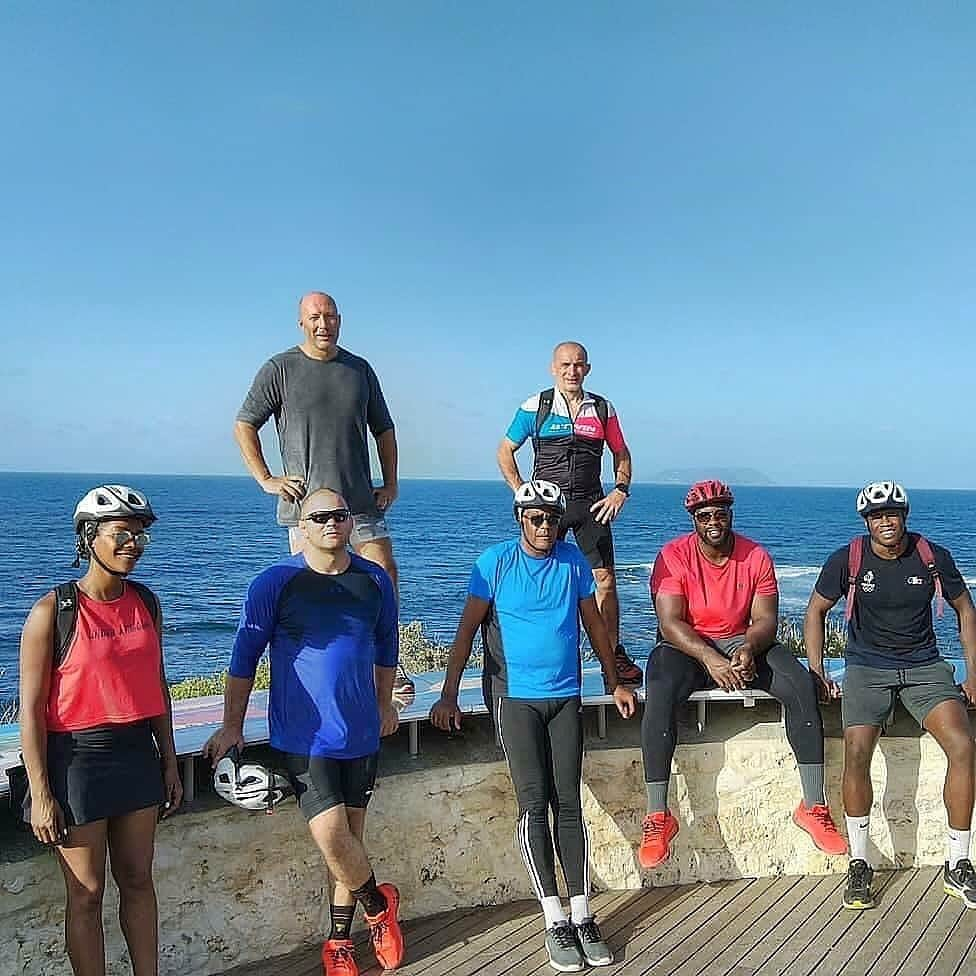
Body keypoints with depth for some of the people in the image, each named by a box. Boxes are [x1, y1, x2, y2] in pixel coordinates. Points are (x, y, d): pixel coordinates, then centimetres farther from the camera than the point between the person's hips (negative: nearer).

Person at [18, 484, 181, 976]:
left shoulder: (146, 602, 3)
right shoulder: (53, 611, -14)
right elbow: (31, 709, -12)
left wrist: (169, 762, 12)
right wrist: (41, 793, -12)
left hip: (137, 751, 5)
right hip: (77, 756, -5)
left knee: (138, 880, 16)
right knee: (86, 894, 8)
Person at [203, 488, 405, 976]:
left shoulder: (375, 580, 2)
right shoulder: (275, 583, -9)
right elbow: (245, 656, -4)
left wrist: (384, 703, 22)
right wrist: (232, 726, -3)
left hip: (361, 734, 4)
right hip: (302, 736, -3)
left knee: (350, 836, 11)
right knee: (331, 836, -12)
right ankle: (380, 903, 18)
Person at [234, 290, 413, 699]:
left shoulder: (360, 369, 13)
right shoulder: (280, 369, 2)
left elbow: (383, 430, 19)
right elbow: (243, 426, 4)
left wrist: (390, 483, 10)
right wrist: (266, 480, -4)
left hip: (361, 500, 3)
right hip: (306, 502, -3)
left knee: (385, 573, -3)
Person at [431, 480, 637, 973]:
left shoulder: (573, 560, 5)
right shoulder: (495, 561, -5)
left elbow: (594, 623, 15)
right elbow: (467, 629, -5)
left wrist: (614, 684, 17)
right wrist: (448, 696, -11)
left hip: (565, 696, 3)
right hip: (514, 696, -3)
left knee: (569, 803, 1)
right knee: (533, 803, -7)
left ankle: (582, 916, 8)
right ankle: (554, 921, 2)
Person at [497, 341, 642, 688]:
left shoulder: (603, 409, 8)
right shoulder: (535, 407, 2)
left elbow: (621, 453, 19)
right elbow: (505, 452, 8)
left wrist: (620, 491, 3)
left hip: (590, 504, 2)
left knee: (604, 580, -3)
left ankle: (615, 656, 7)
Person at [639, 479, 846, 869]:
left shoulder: (756, 557, -1)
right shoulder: (674, 556, -10)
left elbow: (765, 619, -4)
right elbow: (670, 622, -17)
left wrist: (749, 650, -27)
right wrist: (710, 659, -32)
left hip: (743, 644, 3)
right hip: (686, 647, -3)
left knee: (802, 685, -21)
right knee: (660, 693, -34)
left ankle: (814, 807, -12)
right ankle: (657, 817, -26)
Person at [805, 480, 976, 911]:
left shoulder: (934, 557, -2)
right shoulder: (847, 560, -6)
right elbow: (816, 611, 6)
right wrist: (816, 672, -2)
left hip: (925, 666, 2)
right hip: (867, 668, -1)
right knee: (856, 754, -23)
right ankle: (859, 865, -5)